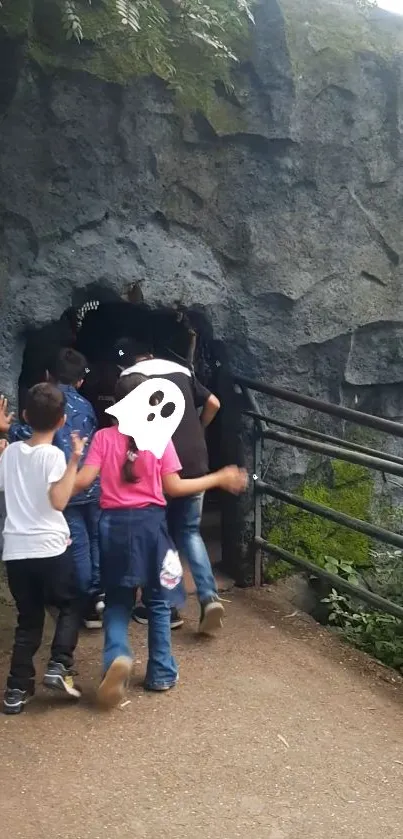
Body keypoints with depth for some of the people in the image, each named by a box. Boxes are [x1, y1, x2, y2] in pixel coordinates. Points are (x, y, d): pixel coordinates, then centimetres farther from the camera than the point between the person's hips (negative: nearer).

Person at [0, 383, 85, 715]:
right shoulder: (53, 454, -11)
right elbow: (59, 500, -20)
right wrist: (75, 460, -17)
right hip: (50, 549, -5)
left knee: (28, 620, 16)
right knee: (70, 607, 17)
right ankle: (59, 666, 2)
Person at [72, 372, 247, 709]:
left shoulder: (104, 437, -1)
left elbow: (83, 481, -7)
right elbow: (173, 488, -5)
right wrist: (220, 478, 4)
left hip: (113, 524, 1)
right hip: (150, 523, -1)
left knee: (117, 600, 15)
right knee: (158, 601, 13)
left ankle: (117, 656, -10)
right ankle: (161, 673, 20)